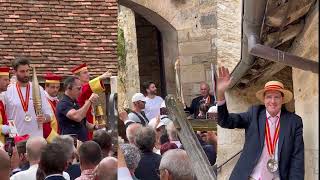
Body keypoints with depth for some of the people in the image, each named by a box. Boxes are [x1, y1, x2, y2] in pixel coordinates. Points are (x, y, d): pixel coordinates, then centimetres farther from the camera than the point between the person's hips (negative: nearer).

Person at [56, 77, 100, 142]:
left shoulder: (75, 103, 18)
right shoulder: (63, 104, -13)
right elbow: (77, 117, -30)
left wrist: (94, 126, 7)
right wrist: (90, 101, -24)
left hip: (83, 142, 9)